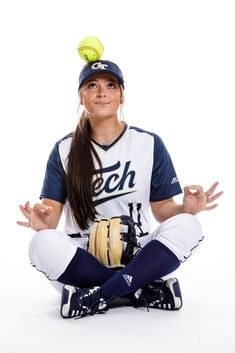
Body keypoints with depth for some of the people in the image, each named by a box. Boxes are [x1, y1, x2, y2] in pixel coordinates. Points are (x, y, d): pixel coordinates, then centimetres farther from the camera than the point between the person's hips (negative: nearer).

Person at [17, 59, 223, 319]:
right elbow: (52, 210, -1)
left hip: (137, 253, 1)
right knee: (42, 244, -31)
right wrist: (43, 222, -25)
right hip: (83, 254, 0)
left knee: (187, 226, -26)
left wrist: (185, 209, -18)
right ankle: (145, 291, -22)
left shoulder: (150, 144, 4)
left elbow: (162, 208, 4)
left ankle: (98, 297, -26)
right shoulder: (64, 150, 5)